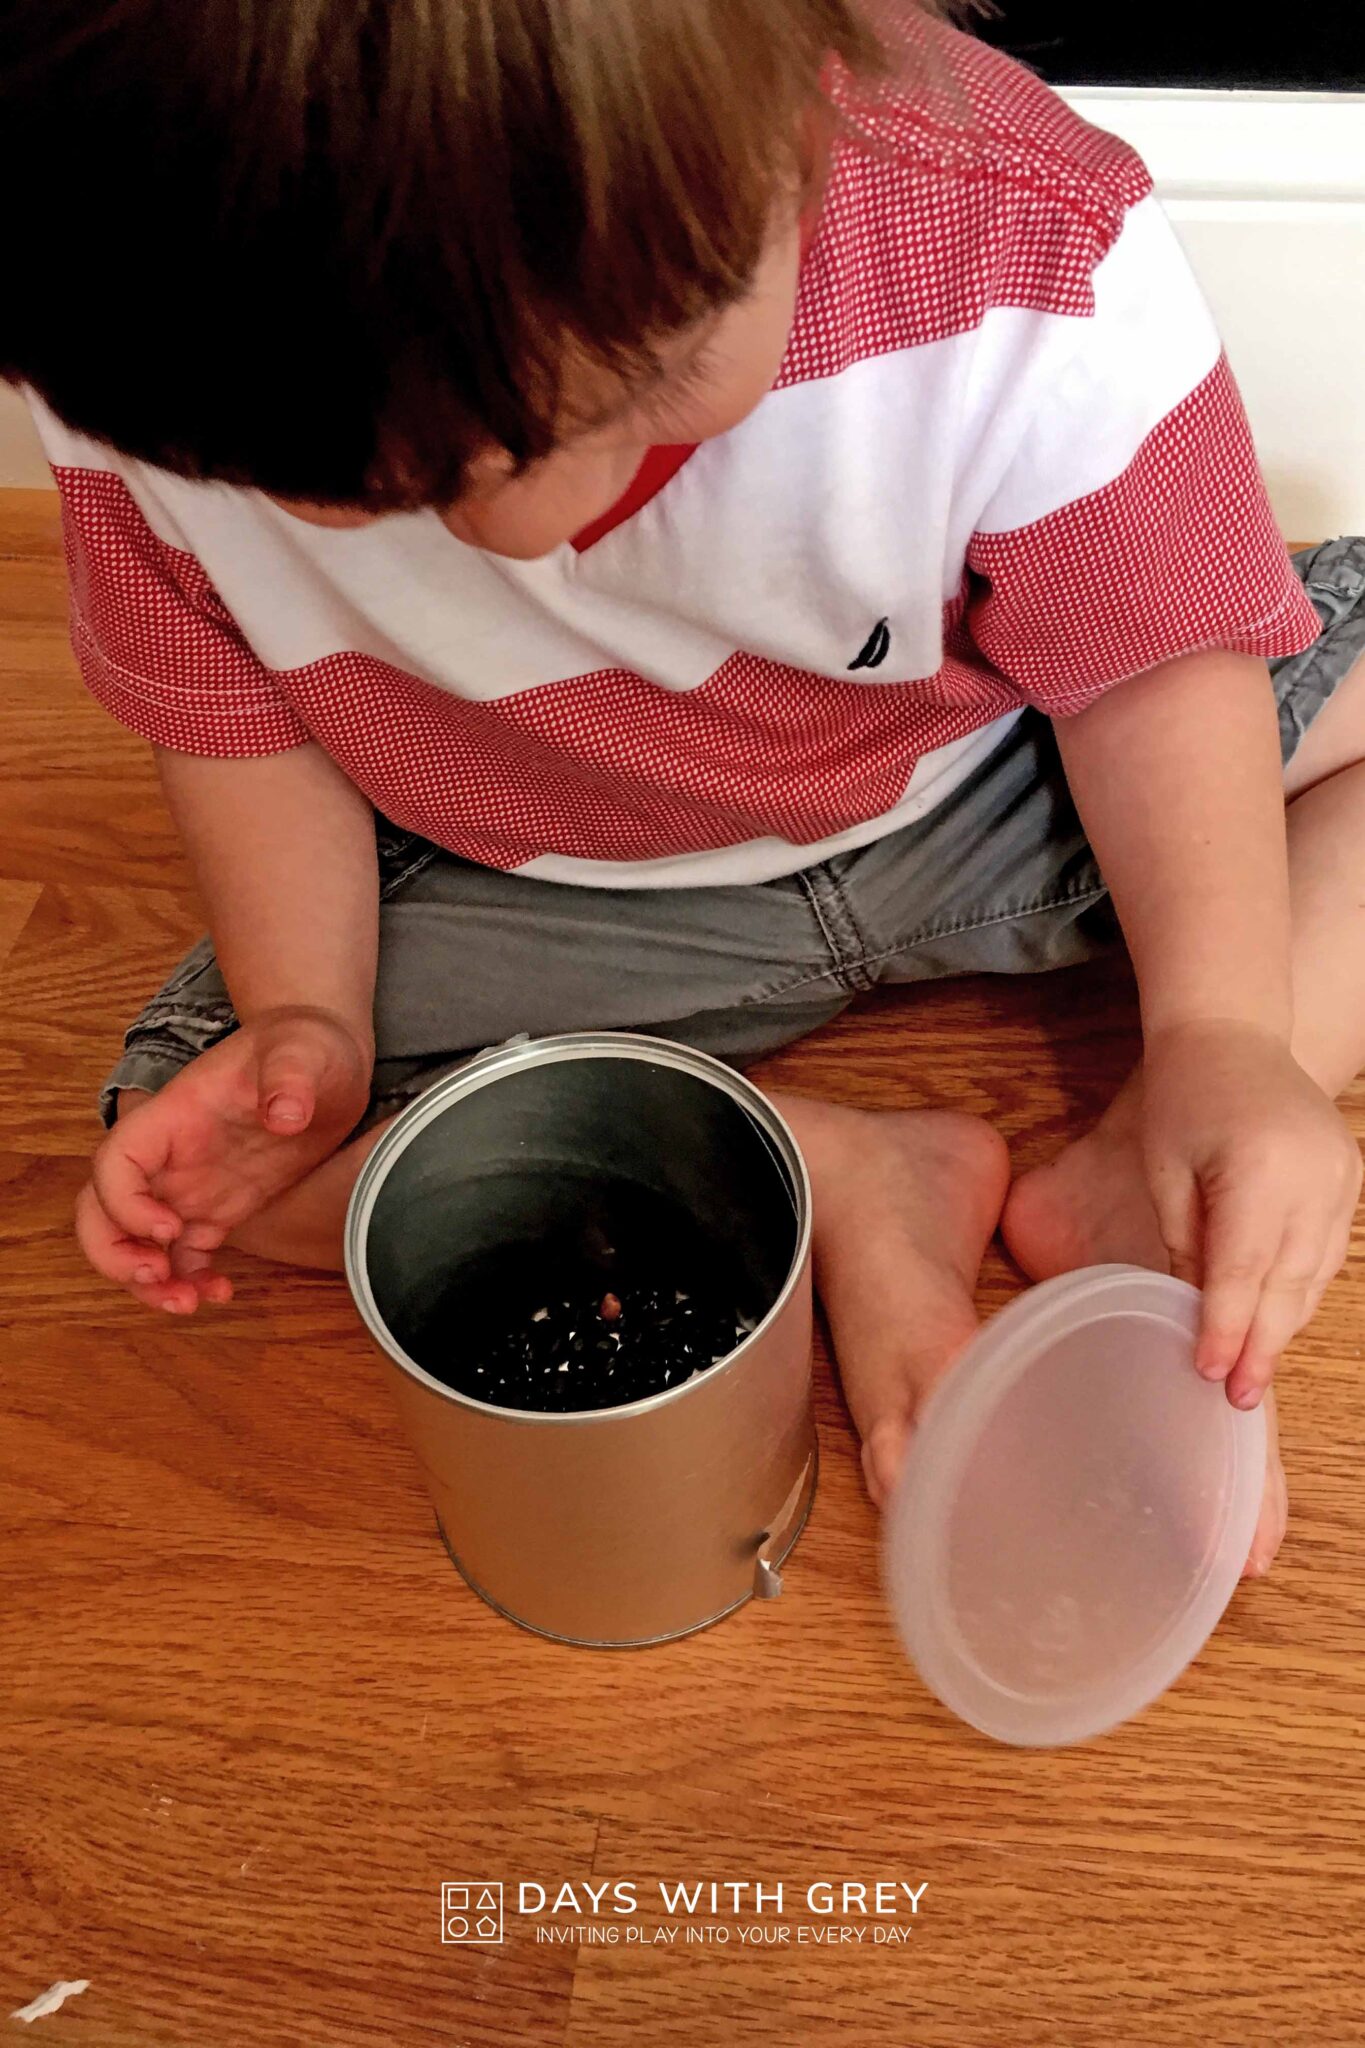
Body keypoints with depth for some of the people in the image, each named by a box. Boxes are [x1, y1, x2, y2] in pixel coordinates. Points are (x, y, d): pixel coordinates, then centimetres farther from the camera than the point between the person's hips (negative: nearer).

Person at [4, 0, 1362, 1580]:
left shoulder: (1030, 261, -29)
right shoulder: (150, 389, -25)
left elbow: (1155, 660, -17)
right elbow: (235, 720, -7)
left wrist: (1217, 1031, -29)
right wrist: (305, 1020, -20)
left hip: (987, 789, 0)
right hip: (544, 892, 2)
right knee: (184, 1142, -14)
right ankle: (852, 1183, -12)